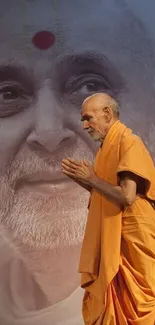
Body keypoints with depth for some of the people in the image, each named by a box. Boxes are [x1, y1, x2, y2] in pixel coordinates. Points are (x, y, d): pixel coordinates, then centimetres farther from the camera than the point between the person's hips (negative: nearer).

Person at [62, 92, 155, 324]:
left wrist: (92, 178, -14)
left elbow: (127, 196, -25)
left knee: (134, 306, 4)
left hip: (132, 240, -9)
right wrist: (81, 178, 5)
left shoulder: (129, 143, -16)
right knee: (107, 302, 15)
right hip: (111, 240, 9)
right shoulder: (108, 146, 12)